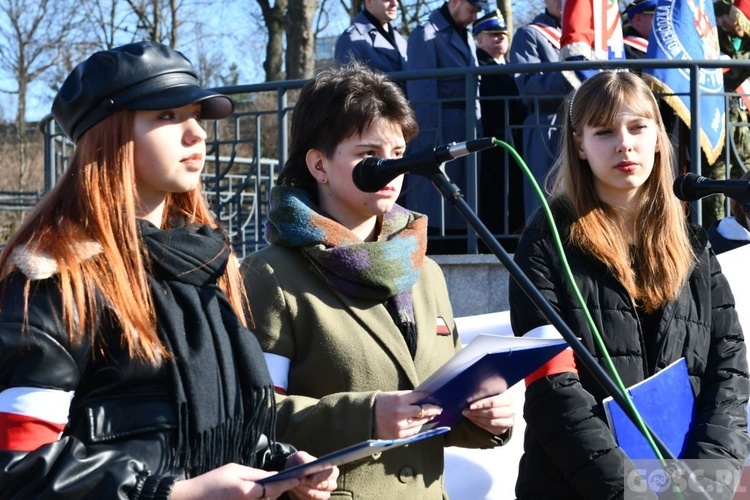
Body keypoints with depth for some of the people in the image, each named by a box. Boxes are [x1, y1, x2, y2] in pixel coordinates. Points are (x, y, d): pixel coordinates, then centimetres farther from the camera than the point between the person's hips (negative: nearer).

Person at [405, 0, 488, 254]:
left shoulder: (467, 37, 17)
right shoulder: (426, 34, -7)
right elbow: (422, 90, -12)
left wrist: (477, 128, 9)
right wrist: (429, 138, -17)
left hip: (466, 128, 8)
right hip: (438, 128, -8)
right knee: (436, 203, -6)